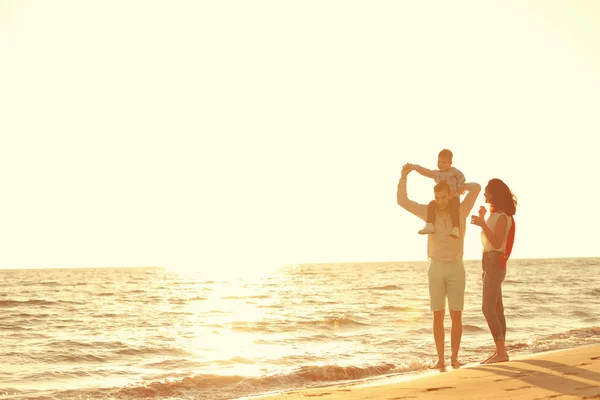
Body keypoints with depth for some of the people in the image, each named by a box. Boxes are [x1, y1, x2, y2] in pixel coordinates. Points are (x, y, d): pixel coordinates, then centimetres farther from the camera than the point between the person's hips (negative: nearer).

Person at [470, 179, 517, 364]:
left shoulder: (502, 216, -13)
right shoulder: (495, 215, 15)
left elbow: (497, 243, -21)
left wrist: (482, 223, -25)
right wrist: (482, 219, 17)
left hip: (495, 263, -10)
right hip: (489, 263, 10)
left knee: (488, 308, -15)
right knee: (496, 309, 10)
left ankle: (501, 352, -17)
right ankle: (500, 351, 13)